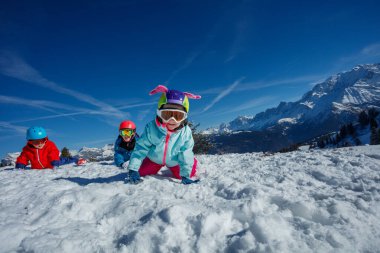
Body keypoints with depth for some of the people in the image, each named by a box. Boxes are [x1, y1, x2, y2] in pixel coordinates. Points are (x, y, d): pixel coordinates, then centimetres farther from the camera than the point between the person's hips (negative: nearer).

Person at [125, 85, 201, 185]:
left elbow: (186, 155, -22)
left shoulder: (186, 132, -31)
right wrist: (133, 169, -27)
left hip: (174, 161, 0)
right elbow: (141, 148, -25)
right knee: (142, 172, 6)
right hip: (154, 158, 1)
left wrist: (185, 175, -22)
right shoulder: (151, 128, -31)